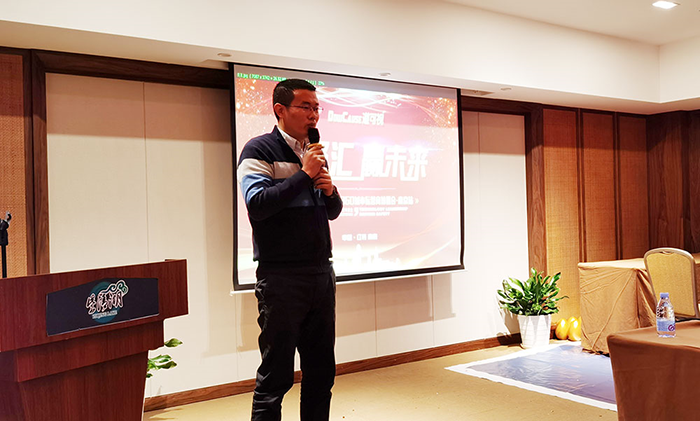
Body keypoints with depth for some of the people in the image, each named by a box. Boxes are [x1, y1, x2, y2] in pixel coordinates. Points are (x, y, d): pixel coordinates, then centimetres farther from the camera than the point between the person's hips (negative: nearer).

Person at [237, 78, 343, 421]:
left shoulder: (314, 152, 17)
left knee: (321, 370, 14)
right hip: (282, 277, -7)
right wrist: (305, 174, -14)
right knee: (276, 374, 1)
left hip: (322, 273, 7)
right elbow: (257, 204, -19)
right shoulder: (260, 150, -5)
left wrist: (330, 190, -1)